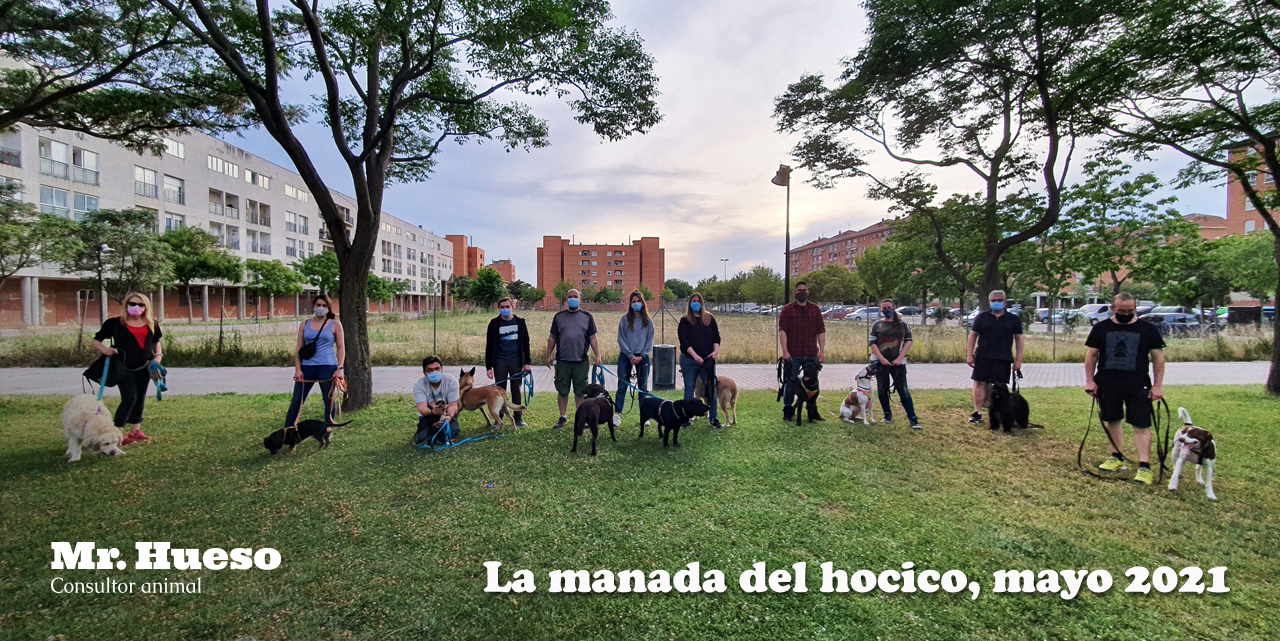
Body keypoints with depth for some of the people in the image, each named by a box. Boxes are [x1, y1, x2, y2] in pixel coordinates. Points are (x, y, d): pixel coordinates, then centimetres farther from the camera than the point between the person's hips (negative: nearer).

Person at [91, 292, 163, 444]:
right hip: (124, 366, -4)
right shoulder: (115, 323, -3)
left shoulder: (152, 325, 9)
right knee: (129, 398, -11)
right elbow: (96, 341, 0)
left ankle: (135, 431, 21)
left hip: (144, 366, 5)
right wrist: (105, 349, -21)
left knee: (140, 398, 11)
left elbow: (156, 342, 22)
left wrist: (157, 356, 5)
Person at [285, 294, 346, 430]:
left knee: (329, 400, 5)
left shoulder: (335, 325, 2)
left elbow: (340, 347, 1)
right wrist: (298, 369, 0)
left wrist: (339, 368, -8)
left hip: (328, 367, -2)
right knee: (297, 401, 6)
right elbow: (299, 348, 9)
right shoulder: (305, 324, 9)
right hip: (307, 367, 3)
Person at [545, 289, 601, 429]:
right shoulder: (559, 316, 8)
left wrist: (598, 356, 1)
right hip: (562, 361, 1)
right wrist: (549, 356, 7)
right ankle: (563, 418, 20)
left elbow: (593, 338, 7)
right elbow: (552, 338, 11)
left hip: (581, 361, 0)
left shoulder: (587, 316, 7)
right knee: (562, 391, 7)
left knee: (580, 391, 6)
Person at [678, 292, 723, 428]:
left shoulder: (710, 318, 10)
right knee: (689, 389, 5)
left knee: (711, 388, 0)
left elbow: (716, 336, 6)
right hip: (689, 360, -2)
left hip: (707, 359, 2)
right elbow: (683, 340, -7)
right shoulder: (685, 320, 2)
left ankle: (714, 417, 10)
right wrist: (695, 355, -18)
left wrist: (716, 350, -13)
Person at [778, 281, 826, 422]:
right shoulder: (787, 309, 1)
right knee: (790, 382, 3)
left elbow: (821, 331, 11)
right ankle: (788, 411, 14)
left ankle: (812, 411, 21)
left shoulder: (815, 309, 12)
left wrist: (822, 350, 4)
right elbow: (782, 330, -5)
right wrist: (785, 351, -12)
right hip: (793, 355, -3)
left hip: (812, 355, 3)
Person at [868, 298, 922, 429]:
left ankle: (913, 419, -1)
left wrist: (900, 358, -9)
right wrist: (882, 359, -10)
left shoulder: (902, 324, 5)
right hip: (881, 362, 1)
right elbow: (872, 343, 0)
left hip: (898, 362, -1)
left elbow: (908, 341, 1)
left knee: (903, 390, -4)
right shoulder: (877, 325, 6)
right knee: (882, 390, 6)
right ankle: (888, 416, 20)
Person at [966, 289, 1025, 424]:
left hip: (1004, 359, 0)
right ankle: (977, 412, 4)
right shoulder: (982, 317, 8)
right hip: (983, 357, 0)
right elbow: (973, 335, 8)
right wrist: (969, 354, 0)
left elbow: (1019, 339, 8)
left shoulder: (1014, 319, 8)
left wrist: (1018, 360, 2)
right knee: (979, 383, -2)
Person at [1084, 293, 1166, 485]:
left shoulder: (1148, 329, 3)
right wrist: (1089, 380, 1)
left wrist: (1158, 385, -1)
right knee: (1112, 421, 11)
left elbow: (1158, 357, 5)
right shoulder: (1101, 328, 5)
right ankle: (1117, 458, 25)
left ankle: (1144, 466, -1)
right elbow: (1091, 355, 7)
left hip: (1138, 386, -1)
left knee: (1141, 425, -3)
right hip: (1107, 385, 2)